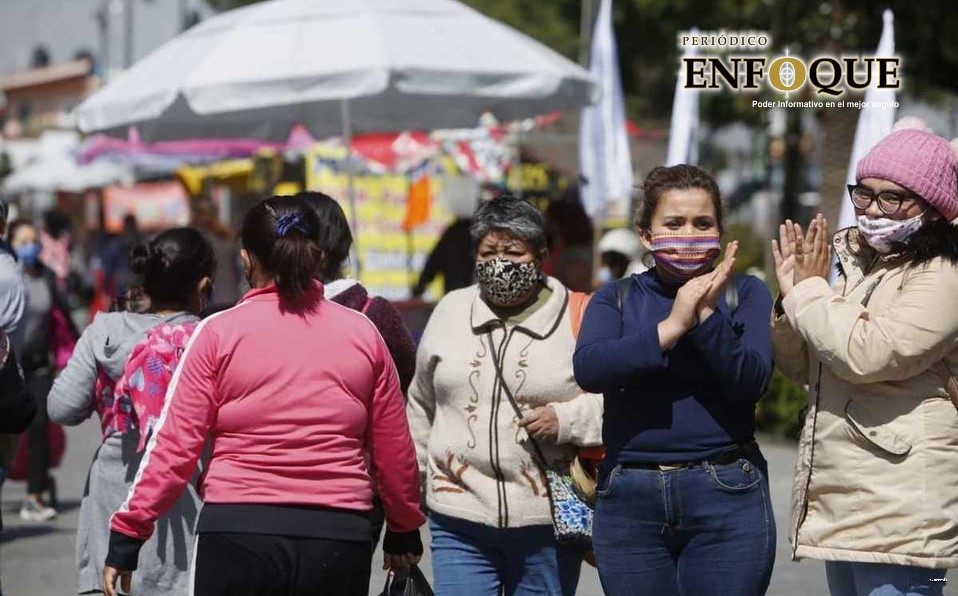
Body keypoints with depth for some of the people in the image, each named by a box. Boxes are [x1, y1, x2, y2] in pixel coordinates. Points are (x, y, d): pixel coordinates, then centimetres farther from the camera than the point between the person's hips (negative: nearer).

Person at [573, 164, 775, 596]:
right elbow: (588, 369, -11)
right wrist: (672, 326, -17)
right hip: (628, 500, 1)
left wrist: (708, 315, -19)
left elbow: (752, 381, -7)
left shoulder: (745, 293, 6)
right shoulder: (616, 299, 9)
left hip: (726, 498, -1)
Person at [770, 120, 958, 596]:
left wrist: (809, 290, -9)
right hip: (838, 497, 9)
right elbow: (803, 368, 19)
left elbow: (866, 354, -24)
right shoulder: (851, 262, 14)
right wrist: (791, 296, 1)